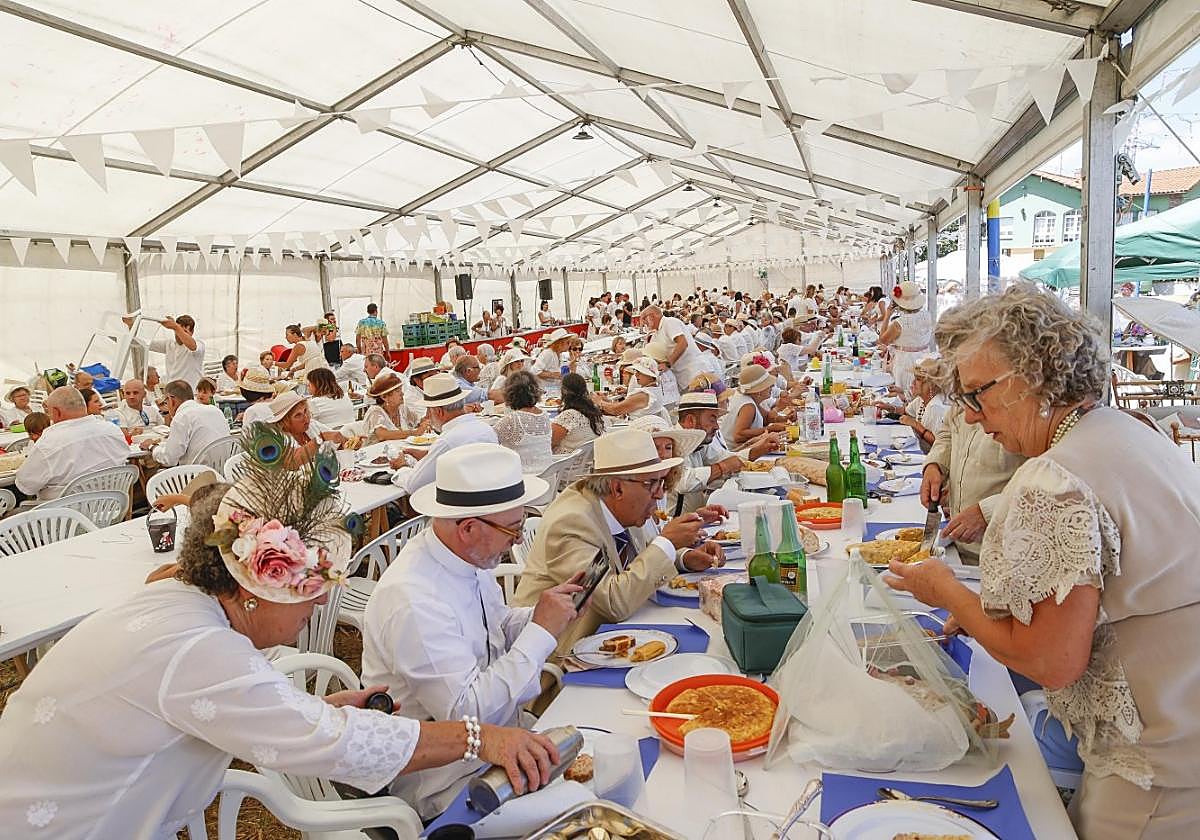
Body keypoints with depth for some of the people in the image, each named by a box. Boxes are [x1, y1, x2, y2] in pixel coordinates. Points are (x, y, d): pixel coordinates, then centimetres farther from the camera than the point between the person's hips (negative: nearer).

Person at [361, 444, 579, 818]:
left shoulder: (465, 557, -2)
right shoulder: (413, 601, -28)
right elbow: (465, 712, -28)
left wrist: (552, 613, -6)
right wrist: (541, 631, -25)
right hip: (440, 778, -8)